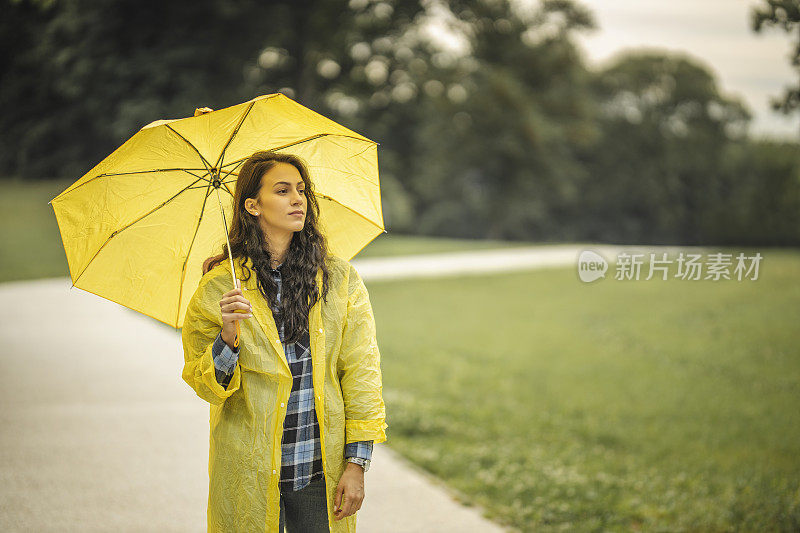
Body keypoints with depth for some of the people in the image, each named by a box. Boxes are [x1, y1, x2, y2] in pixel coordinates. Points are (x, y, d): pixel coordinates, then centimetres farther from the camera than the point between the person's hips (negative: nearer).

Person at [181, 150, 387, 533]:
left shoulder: (340, 280, 2)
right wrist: (228, 339, -21)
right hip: (249, 472, -1)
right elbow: (205, 386, -1)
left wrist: (357, 463, -4)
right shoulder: (217, 288, -3)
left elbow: (361, 371, 1)